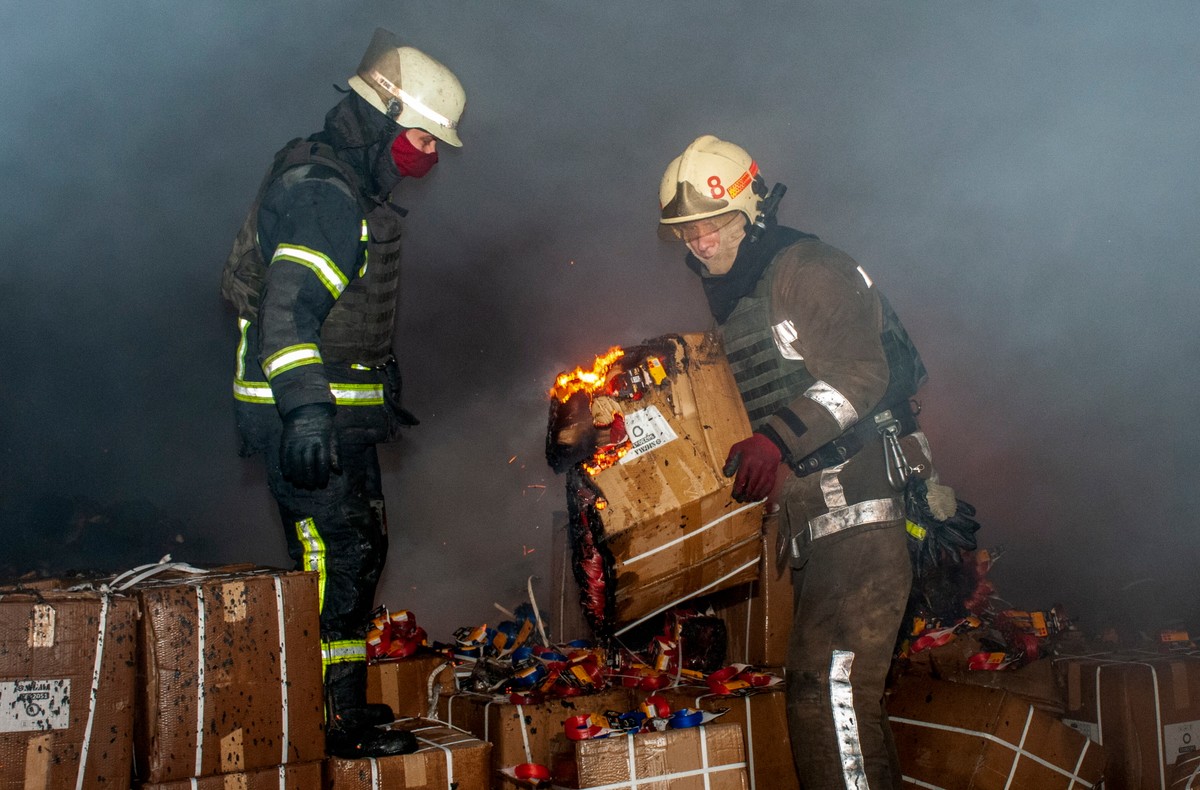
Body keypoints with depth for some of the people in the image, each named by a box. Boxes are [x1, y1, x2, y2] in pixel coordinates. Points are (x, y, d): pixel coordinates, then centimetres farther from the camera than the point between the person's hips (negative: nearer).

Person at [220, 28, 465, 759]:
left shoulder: (352, 191, 18)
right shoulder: (323, 193, -16)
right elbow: (289, 305, -27)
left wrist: (381, 389, 32)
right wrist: (306, 411, -35)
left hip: (335, 409, 11)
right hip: (304, 414, -11)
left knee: (357, 550, 15)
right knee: (341, 558, -7)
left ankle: (337, 699, 28)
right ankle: (342, 725, 3)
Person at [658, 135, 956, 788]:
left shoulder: (807, 268, -6)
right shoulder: (729, 309, 20)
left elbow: (860, 373, -18)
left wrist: (777, 440, -26)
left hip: (861, 507, -10)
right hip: (810, 527, 10)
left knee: (828, 683, -18)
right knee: (828, 691, 13)